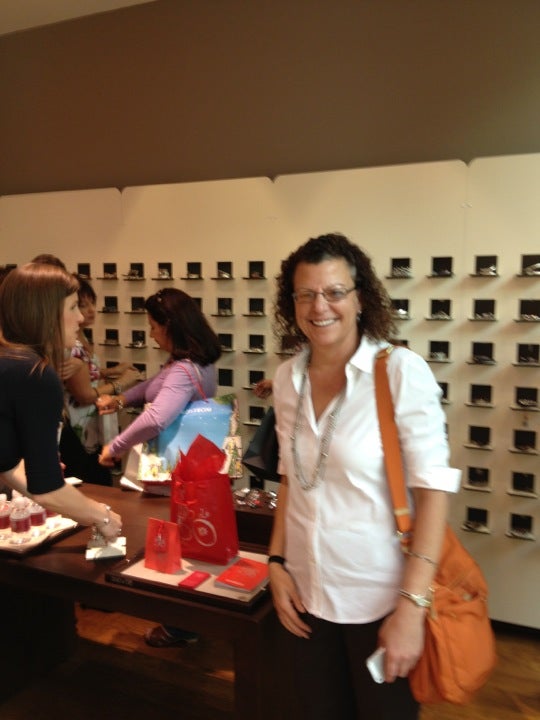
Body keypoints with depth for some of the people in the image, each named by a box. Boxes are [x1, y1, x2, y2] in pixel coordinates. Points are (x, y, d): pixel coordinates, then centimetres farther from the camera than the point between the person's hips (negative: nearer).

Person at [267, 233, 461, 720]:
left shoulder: (402, 371, -17)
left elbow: (433, 488, -16)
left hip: (379, 597, -4)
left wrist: (412, 605, -18)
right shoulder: (287, 379, 0)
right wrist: (277, 562, 3)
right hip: (307, 592, 5)